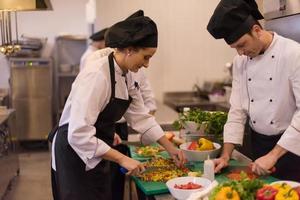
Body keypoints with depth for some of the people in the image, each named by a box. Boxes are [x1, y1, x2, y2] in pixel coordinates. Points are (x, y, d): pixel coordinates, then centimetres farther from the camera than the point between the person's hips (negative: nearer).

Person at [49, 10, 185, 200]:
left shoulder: (127, 75, 0)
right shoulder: (97, 75, -27)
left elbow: (141, 116, 8)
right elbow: (79, 134, -32)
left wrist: (170, 148, 6)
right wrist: (122, 159, -29)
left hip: (96, 154, 8)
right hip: (75, 153, -8)